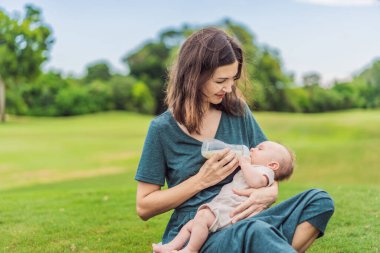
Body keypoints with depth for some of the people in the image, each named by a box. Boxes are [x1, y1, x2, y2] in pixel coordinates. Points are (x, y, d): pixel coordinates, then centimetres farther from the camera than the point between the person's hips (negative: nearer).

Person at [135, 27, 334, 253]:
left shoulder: (238, 111, 8)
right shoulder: (163, 128, -2)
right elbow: (144, 207, 0)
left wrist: (269, 193, -10)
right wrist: (201, 180, -10)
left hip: (242, 223, 5)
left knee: (318, 200, -21)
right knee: (255, 231, -38)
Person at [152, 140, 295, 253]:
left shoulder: (264, 170, 2)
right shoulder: (249, 169, 34)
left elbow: (256, 181, -25)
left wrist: (245, 164, -10)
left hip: (229, 212, -11)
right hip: (219, 207, 11)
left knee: (202, 216, -30)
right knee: (190, 224, 10)